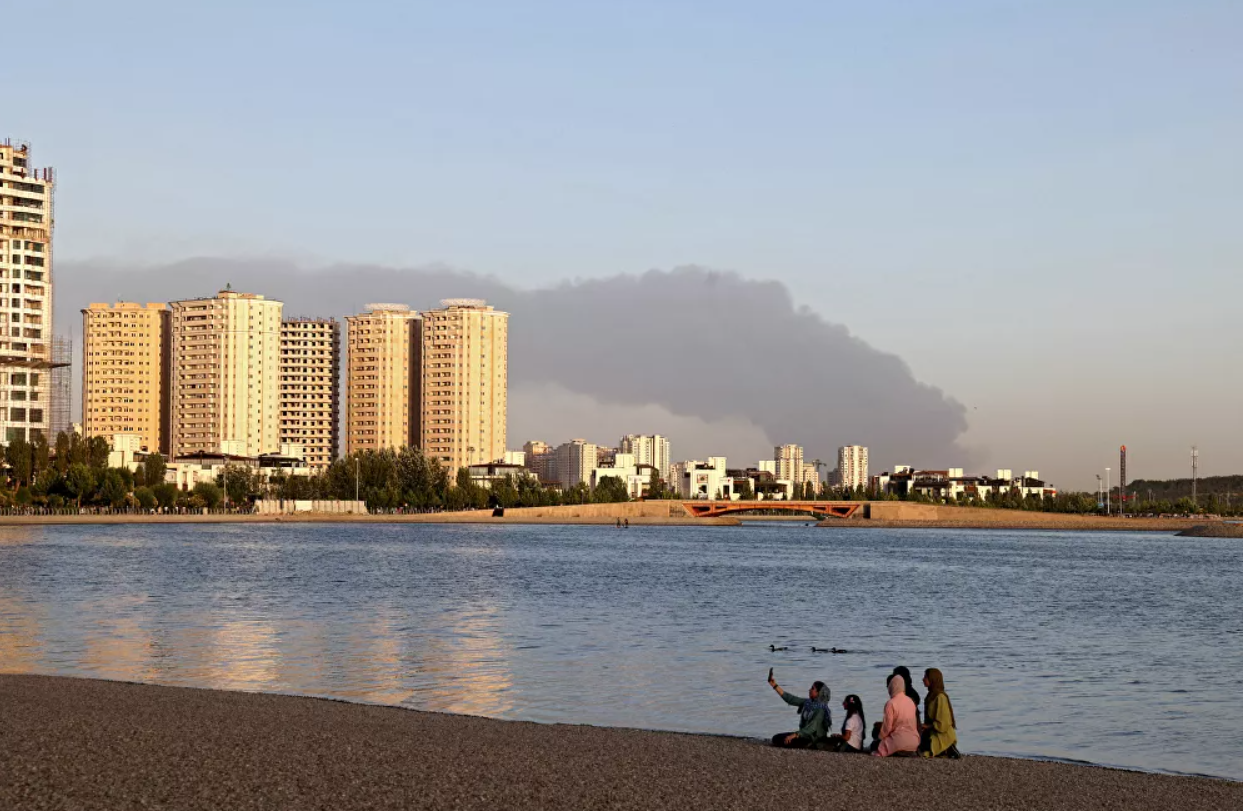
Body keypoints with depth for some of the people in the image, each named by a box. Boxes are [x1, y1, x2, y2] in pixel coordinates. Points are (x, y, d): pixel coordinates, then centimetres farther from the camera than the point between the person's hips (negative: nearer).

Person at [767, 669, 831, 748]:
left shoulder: (821, 709, -20)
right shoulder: (808, 702, 4)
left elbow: (812, 728, -27)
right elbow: (790, 699, 5)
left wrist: (794, 735, -32)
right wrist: (775, 686, 1)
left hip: (814, 738, -9)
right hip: (804, 734, 9)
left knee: (786, 742, -25)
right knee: (776, 738, 2)